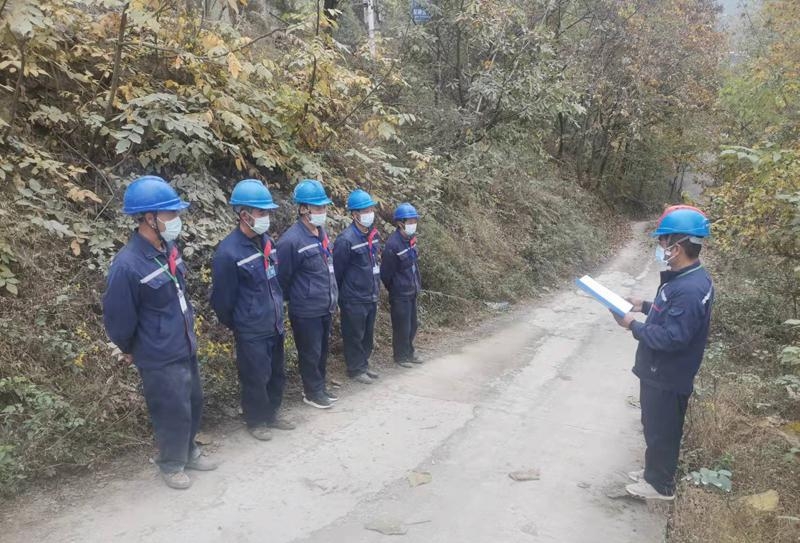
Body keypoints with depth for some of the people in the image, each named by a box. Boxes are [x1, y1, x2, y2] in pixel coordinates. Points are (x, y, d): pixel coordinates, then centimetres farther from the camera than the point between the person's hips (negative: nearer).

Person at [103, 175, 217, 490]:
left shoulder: (169, 248, -1)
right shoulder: (127, 265, -26)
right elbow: (118, 318, -15)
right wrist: (129, 351, 1)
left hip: (185, 347, 7)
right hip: (159, 357, -7)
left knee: (194, 403, 20)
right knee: (174, 412, 7)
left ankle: (189, 451, 43)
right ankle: (171, 464, 32)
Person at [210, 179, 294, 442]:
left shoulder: (267, 241, 3)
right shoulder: (228, 252, -21)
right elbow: (222, 299, -12)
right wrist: (235, 326, 1)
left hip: (275, 326, 7)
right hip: (251, 332, -7)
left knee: (277, 373, 19)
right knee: (256, 378, 7)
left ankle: (271, 414, 38)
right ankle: (256, 421, 29)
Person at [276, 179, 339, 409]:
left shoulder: (321, 233, 6)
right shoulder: (291, 240, -20)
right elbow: (282, 279, -12)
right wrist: (295, 299, -1)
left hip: (325, 308, 8)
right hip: (306, 312, -8)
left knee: (322, 350, 19)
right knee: (310, 353, 7)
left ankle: (320, 387, 35)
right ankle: (313, 392, 24)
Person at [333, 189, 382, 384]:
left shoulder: (374, 235, 5)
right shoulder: (346, 240, -18)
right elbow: (337, 271, -12)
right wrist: (338, 298, -6)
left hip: (371, 297, 7)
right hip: (354, 300, -7)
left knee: (368, 334, 17)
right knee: (354, 336, 6)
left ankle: (364, 365, 31)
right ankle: (355, 369, 19)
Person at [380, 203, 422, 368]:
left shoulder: (410, 239, 2)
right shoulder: (393, 244, -21)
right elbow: (386, 273, -14)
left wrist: (418, 283, 10)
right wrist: (393, 289, -2)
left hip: (412, 292, 8)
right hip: (400, 294, -8)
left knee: (412, 325, 17)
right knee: (402, 327, 5)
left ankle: (409, 353, 33)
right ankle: (400, 356, 21)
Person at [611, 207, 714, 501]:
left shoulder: (690, 289, -30)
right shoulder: (685, 278, 3)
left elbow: (673, 337, -30)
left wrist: (634, 325, -21)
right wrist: (645, 306, 7)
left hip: (667, 377, -10)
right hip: (659, 372, 10)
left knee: (661, 431, 9)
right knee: (655, 427, 24)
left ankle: (661, 485, 28)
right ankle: (654, 472, 41)